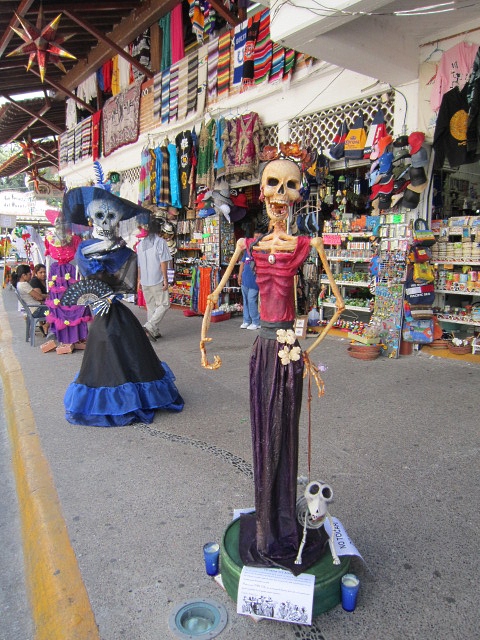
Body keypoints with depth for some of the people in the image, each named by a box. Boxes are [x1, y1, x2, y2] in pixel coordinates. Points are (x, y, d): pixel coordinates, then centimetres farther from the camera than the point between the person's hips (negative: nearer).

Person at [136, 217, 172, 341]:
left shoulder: (141, 243, 13)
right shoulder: (161, 242, -6)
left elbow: (138, 265, 15)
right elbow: (163, 262, -11)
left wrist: (140, 280, 21)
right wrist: (165, 279, -8)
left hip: (145, 281, 6)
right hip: (157, 280, -6)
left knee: (151, 307, 13)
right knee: (164, 304, 1)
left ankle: (154, 332, 17)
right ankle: (149, 327, -12)